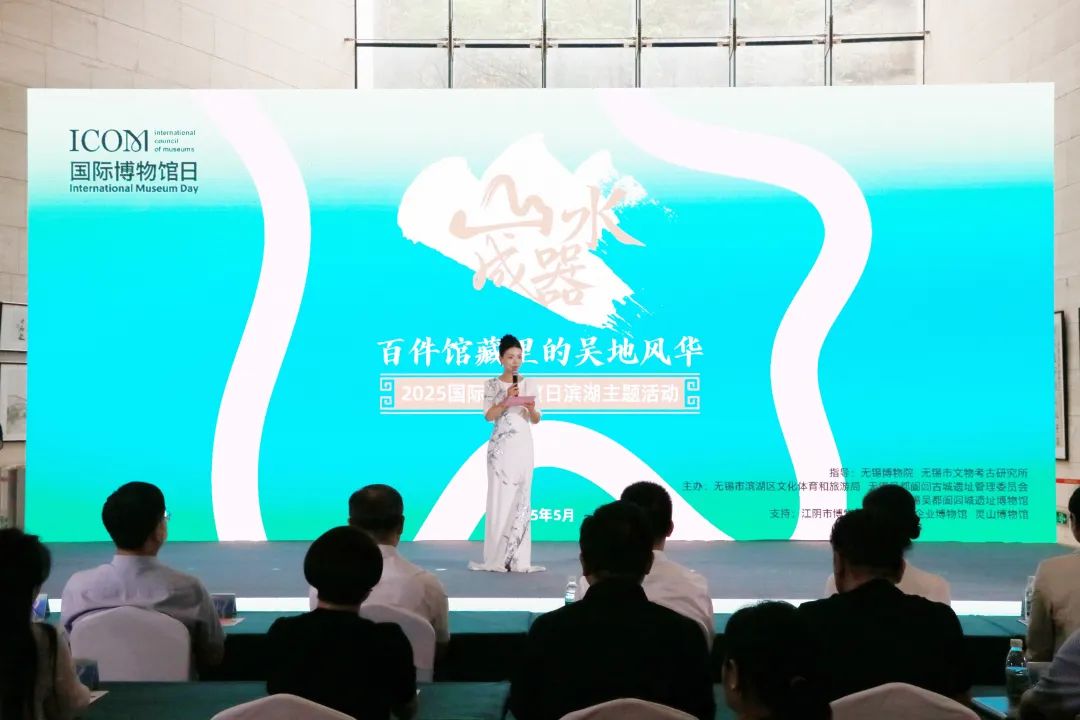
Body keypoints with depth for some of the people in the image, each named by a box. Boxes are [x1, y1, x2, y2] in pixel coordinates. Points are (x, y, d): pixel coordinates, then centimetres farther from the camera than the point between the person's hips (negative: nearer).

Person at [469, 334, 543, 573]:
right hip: (500, 446, -2)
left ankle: (518, 558, 0)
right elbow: (488, 416, -5)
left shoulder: (529, 384, 8)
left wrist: (531, 408, -12)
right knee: (500, 497, -4)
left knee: (521, 498, -1)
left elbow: (535, 420, 9)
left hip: (523, 445, 2)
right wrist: (506, 400, -18)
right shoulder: (492, 385, 4)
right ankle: (497, 558, -1)